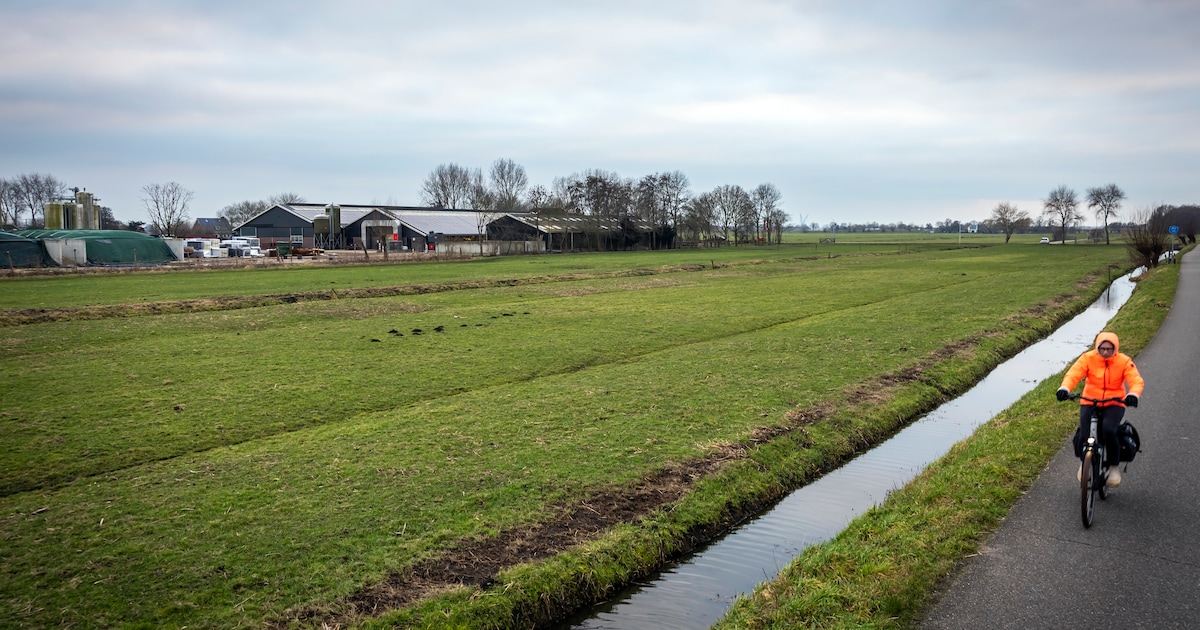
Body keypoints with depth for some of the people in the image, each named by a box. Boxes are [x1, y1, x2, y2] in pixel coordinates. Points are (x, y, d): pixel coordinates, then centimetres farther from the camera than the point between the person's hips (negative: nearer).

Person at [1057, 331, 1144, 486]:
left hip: (1114, 405, -1)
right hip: (1089, 403, 1)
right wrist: (1064, 388, -38)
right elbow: (1073, 374, -17)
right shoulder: (1088, 358, -6)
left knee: (1109, 431, -29)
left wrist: (1133, 394, -38)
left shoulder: (1124, 362, -5)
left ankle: (1114, 466, -3)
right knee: (1084, 436, -16)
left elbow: (1137, 380, -15)